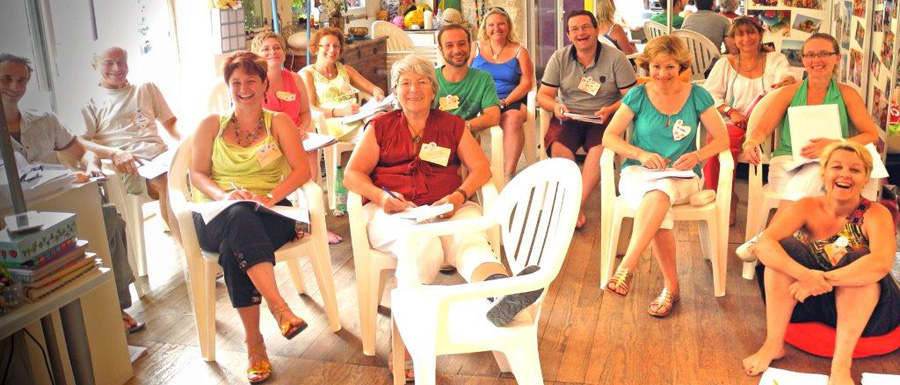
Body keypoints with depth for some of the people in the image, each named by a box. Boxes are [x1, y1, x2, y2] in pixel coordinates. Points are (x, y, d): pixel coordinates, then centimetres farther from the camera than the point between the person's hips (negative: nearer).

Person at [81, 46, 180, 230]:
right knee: (167, 182, -37)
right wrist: (114, 153, -14)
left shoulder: (147, 89, 29)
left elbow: (171, 122, 26)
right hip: (129, 166, -3)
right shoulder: (92, 103, 18)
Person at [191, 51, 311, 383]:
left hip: (269, 212, 0)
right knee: (240, 216, -39)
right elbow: (197, 174, 8)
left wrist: (270, 196, -18)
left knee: (234, 248, -36)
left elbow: (302, 170, 0)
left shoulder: (279, 122, 13)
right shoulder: (211, 125, 17)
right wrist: (224, 195, -15)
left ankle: (253, 341, -34)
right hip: (219, 216, 0)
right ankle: (279, 307, -49)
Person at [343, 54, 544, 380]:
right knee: (421, 243, -37)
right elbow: (352, 174, 10)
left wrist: (459, 196, -10)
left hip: (448, 210, 1)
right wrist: (380, 196, -11)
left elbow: (481, 168, 11)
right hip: (392, 212, 0)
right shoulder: (380, 127, 20)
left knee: (469, 239, -35)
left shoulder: (453, 125, 23)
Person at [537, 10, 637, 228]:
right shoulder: (559, 58, 7)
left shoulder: (616, 58, 0)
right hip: (568, 118, 2)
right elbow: (543, 95, 6)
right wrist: (555, 106, -17)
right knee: (558, 147, -31)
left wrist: (610, 110, -21)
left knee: (599, 148, -35)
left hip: (603, 120, -1)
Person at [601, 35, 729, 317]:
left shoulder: (697, 96, 5)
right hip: (637, 173, 0)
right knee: (659, 211, -34)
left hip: (681, 177, 0)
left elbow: (722, 139, 4)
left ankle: (626, 267, -38)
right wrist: (641, 154, -15)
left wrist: (697, 155, -17)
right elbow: (609, 137, 0)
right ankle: (671, 285, -23)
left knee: (659, 193, -38)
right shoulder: (638, 95, 5)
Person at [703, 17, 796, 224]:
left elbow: (785, 77, -5)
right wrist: (731, 112, -10)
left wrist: (788, 81, -31)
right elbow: (709, 94, 7)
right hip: (734, 126, 1)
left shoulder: (775, 59, 16)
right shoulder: (725, 63, 17)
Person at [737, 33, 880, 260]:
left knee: (812, 173, -35)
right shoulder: (790, 92, 11)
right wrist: (751, 142, -22)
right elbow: (762, 128, 3)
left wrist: (834, 145, -16)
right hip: (787, 163, 0)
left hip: (829, 168, 0)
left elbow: (872, 135, 3)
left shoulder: (846, 94, 9)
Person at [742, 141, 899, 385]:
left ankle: (841, 364, -33)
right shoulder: (807, 207, -8)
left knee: (861, 261, -29)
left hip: (860, 306, -1)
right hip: (804, 301, 2)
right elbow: (763, 244, -25)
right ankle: (773, 345, -20)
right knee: (785, 247, -22)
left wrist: (825, 279, -41)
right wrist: (804, 274, -41)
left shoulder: (876, 214, -12)